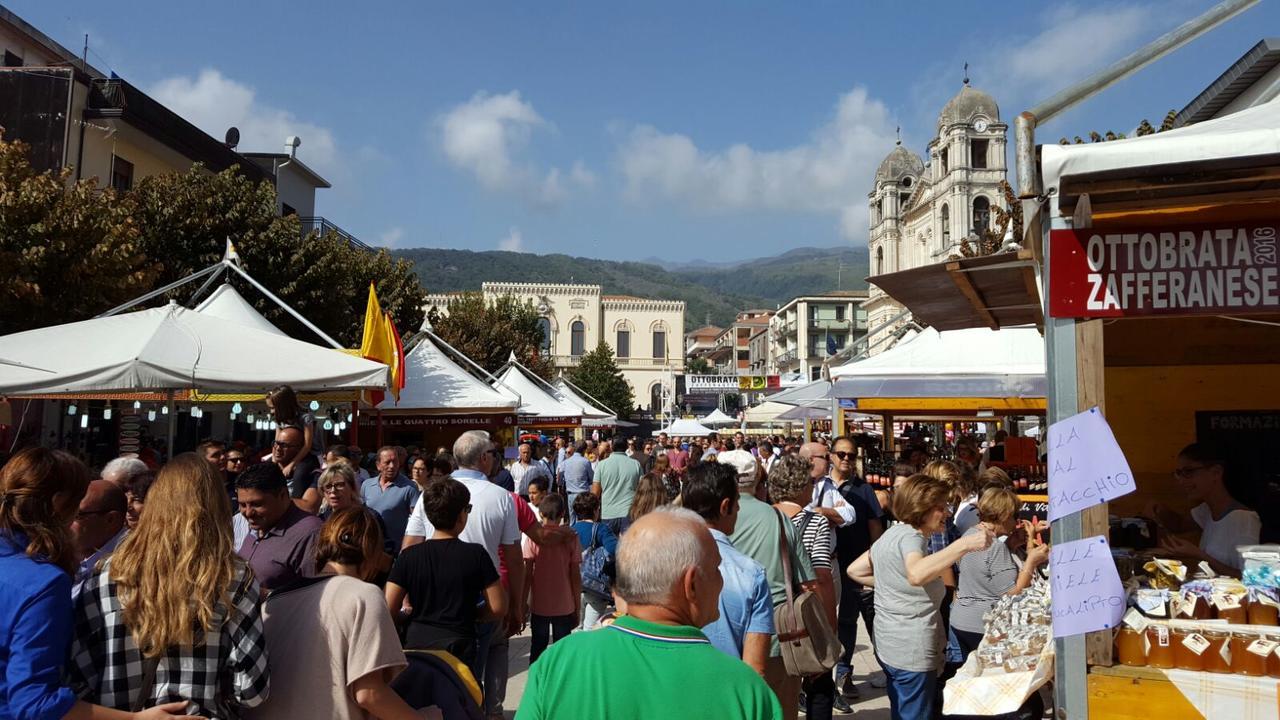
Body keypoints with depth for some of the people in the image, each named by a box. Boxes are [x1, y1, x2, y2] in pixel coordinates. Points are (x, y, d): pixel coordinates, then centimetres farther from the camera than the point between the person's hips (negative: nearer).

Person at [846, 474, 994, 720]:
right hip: (913, 653, -10)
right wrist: (965, 544, -44)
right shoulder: (910, 537, -17)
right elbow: (916, 574, -40)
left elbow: (855, 570, 18)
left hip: (890, 646, 10)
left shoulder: (892, 534, 12)